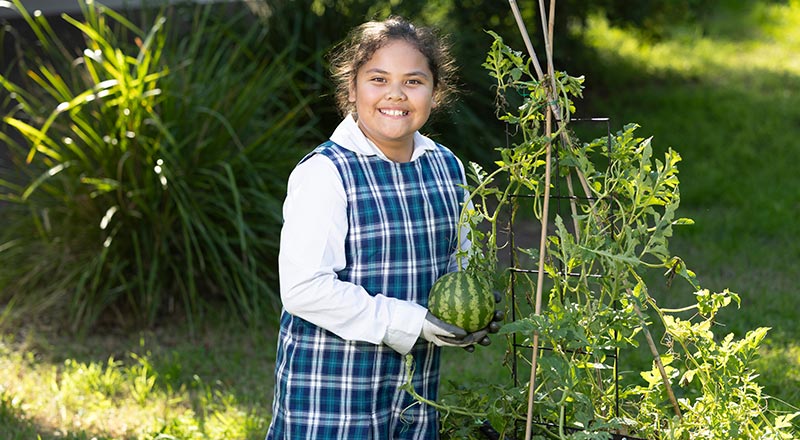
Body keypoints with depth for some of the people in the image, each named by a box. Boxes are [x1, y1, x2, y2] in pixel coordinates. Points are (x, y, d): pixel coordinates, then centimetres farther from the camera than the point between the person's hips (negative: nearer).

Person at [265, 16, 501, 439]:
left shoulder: (446, 168, 7)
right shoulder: (323, 174, -14)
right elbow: (303, 288, -21)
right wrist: (409, 322, -20)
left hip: (415, 384, 6)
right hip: (330, 387, -6)